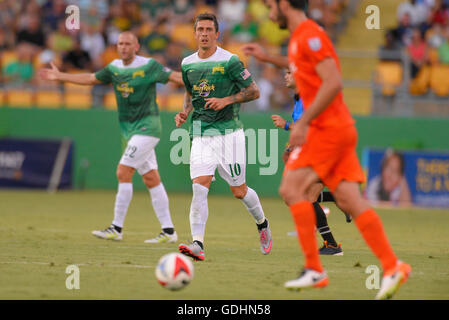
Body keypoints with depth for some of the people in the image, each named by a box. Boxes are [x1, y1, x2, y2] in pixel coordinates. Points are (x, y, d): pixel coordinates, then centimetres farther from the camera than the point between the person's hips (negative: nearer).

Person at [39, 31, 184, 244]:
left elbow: (175, 77, -9)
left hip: (147, 127, -7)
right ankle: (168, 231, 8)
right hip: (131, 130, 7)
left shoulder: (149, 66, -8)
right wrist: (60, 76, 23)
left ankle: (117, 228, -9)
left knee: (123, 172, -14)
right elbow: (91, 79, 22)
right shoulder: (114, 68, 11)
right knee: (151, 179, 6)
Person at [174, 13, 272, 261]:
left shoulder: (229, 61, -8)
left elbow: (253, 91, -4)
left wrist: (226, 100, -17)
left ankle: (262, 223, 34)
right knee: (199, 186, -14)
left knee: (239, 191, 5)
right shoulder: (187, 64, 8)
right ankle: (197, 244, -19)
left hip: (228, 132, -3)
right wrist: (185, 112, 5)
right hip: (201, 135, 3)